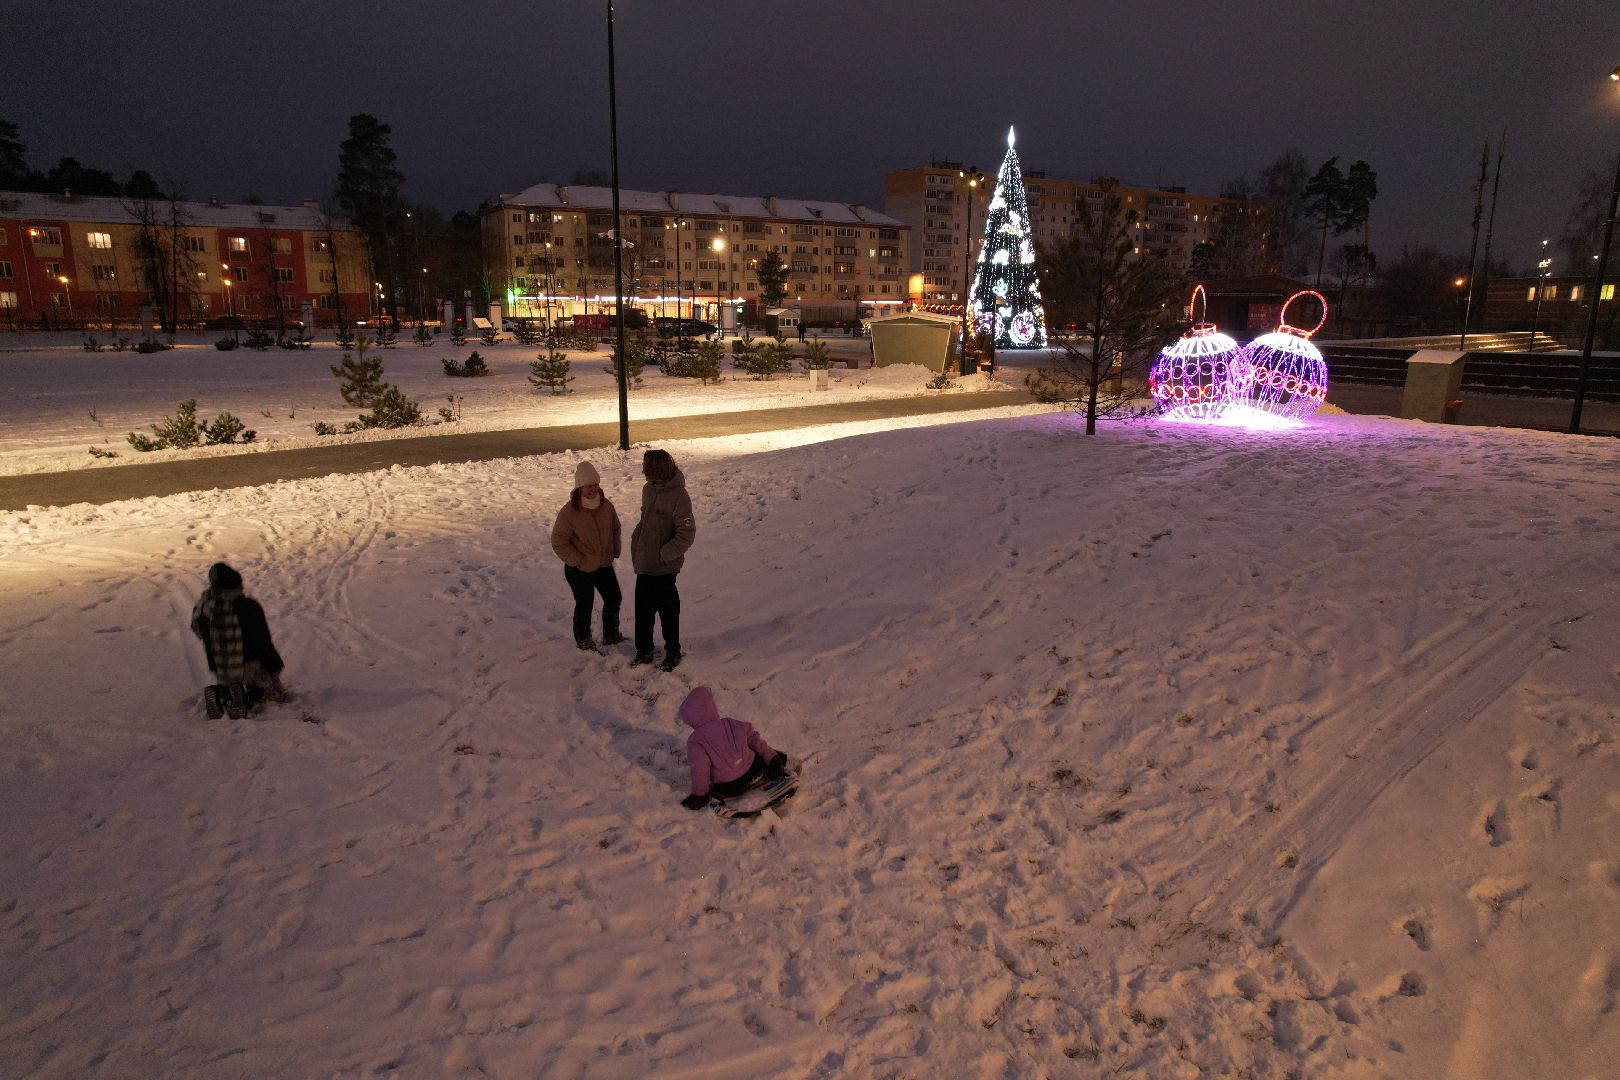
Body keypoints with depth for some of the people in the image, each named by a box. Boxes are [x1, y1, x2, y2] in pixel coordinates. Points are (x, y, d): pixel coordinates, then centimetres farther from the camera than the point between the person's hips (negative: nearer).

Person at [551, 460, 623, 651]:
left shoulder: (606, 505, -6)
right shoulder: (569, 512, -22)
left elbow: (615, 529, 11)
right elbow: (558, 542, -17)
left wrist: (614, 552, 5)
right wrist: (577, 560, -17)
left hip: (604, 564, 6)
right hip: (579, 570, -6)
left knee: (614, 598, 17)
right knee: (584, 605, 9)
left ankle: (611, 635, 39)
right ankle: (584, 642, 30)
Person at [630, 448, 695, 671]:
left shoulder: (678, 496, -20)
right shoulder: (648, 489, 4)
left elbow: (687, 534, -19)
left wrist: (663, 554, -20)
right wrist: (636, 541, 7)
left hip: (664, 566, -7)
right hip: (644, 564, 7)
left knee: (668, 610, 10)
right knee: (643, 610, 15)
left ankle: (673, 652, 27)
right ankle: (644, 651, 31)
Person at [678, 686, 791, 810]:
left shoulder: (695, 742, -13)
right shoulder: (733, 725, -1)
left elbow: (700, 769, -20)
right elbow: (754, 738, 2)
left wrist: (699, 794, -6)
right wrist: (772, 757, 10)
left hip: (726, 789, -3)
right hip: (752, 773, 3)